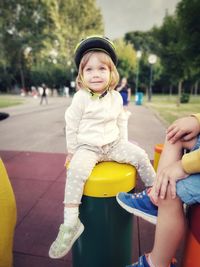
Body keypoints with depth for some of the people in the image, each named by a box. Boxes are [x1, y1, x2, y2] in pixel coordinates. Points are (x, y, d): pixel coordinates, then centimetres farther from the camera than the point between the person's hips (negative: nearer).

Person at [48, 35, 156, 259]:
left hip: (114, 144, 4)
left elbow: (121, 121, 14)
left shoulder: (116, 97, 4)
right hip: (87, 147, -3)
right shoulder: (80, 98, -8)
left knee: (140, 156, -9)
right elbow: (71, 125, -2)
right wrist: (72, 150, 1)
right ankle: (70, 222, -18)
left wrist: (124, 144, 11)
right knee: (76, 170, -30)